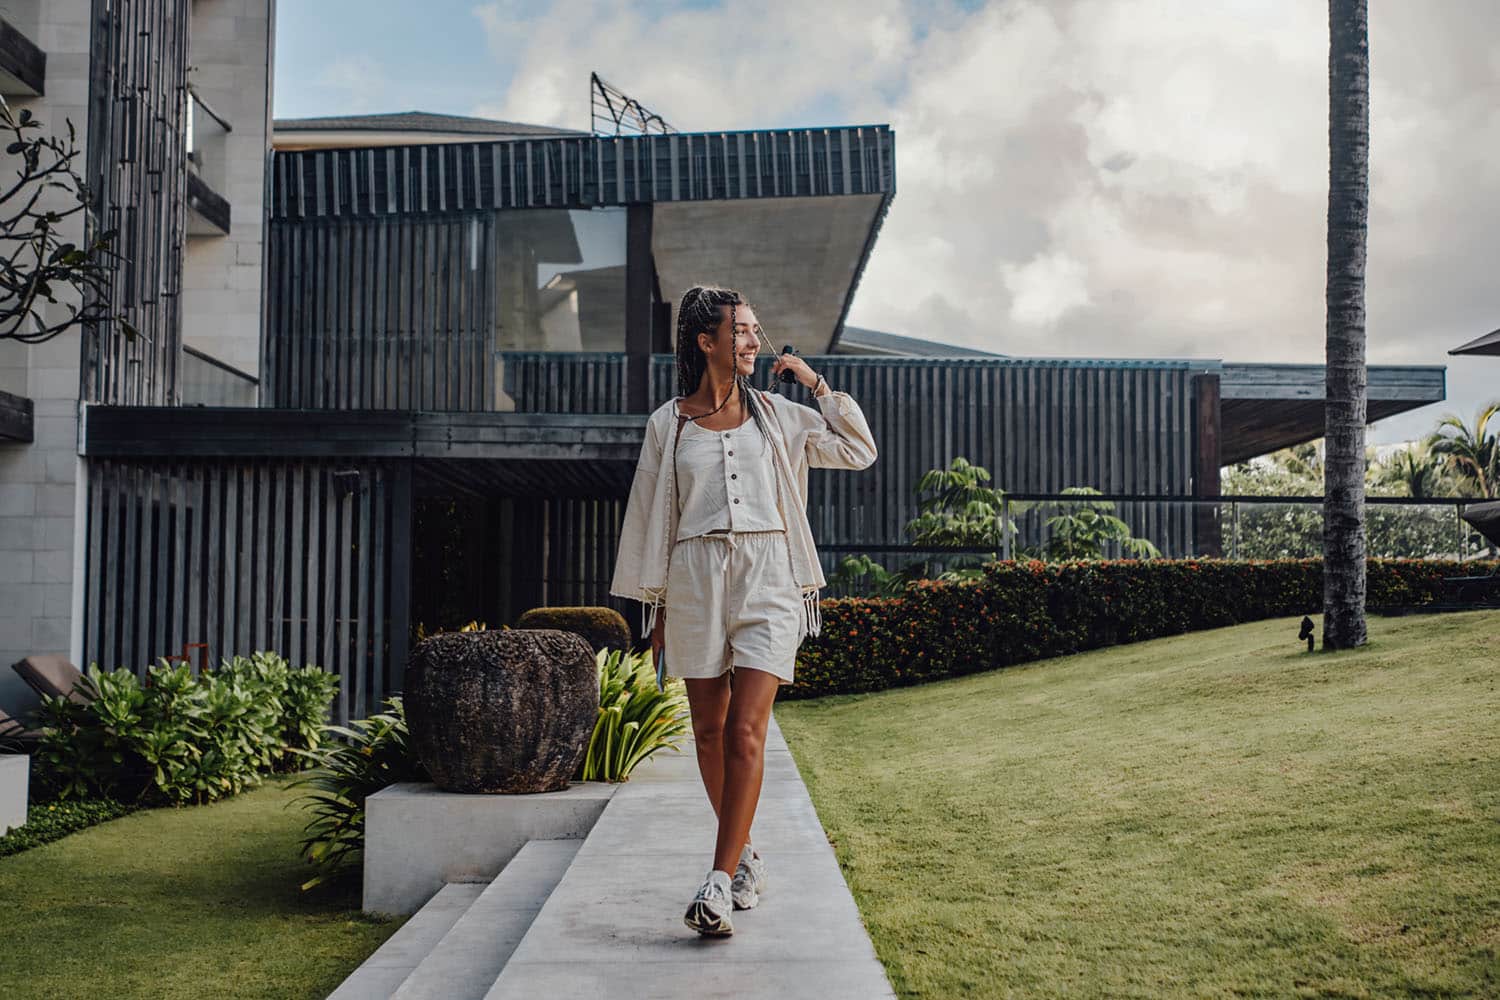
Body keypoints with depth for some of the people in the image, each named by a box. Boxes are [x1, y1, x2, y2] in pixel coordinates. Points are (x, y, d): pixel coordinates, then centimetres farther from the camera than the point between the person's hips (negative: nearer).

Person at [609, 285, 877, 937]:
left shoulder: (776, 414, 12)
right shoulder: (668, 423, 8)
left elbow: (858, 451, 15)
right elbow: (647, 515, 10)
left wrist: (816, 383, 7)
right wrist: (653, 603, 8)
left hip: (767, 576, 0)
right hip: (696, 576, 1)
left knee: (746, 733, -11)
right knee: (709, 731, 7)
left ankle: (721, 881, -10)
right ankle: (744, 854, 26)